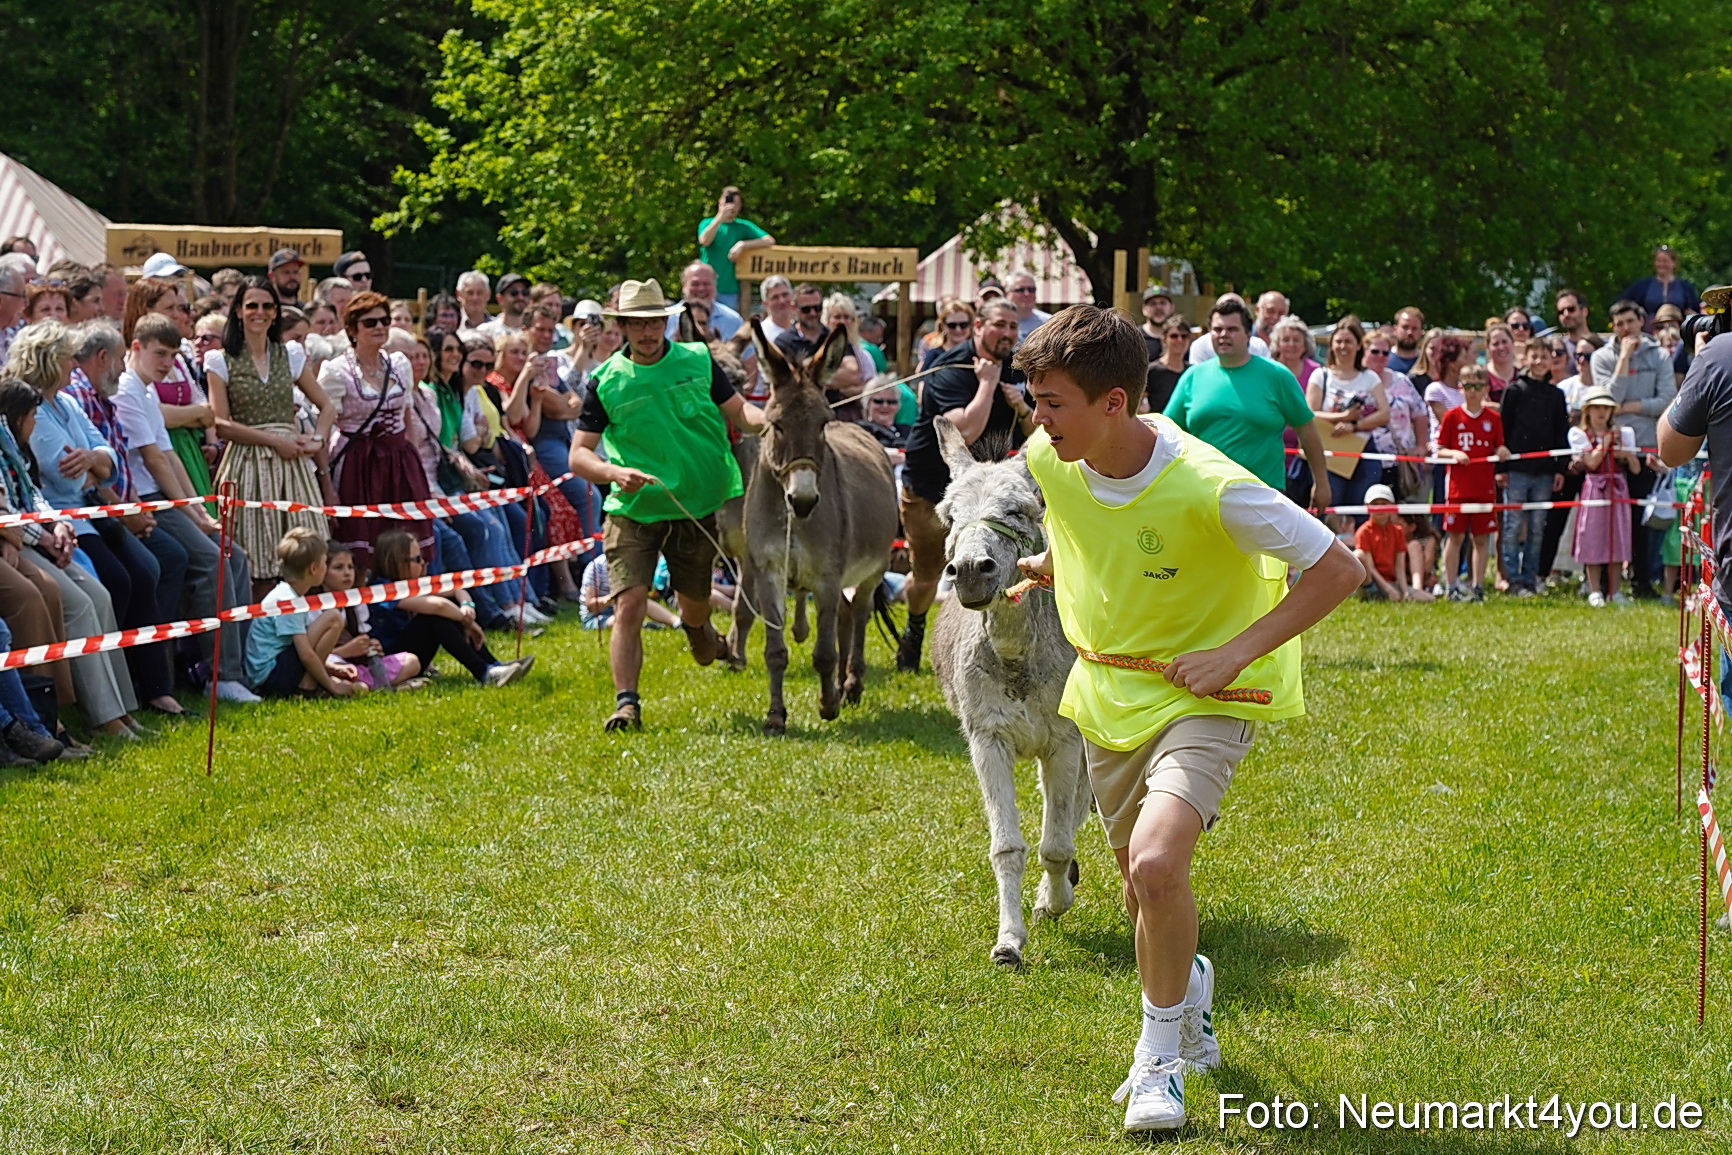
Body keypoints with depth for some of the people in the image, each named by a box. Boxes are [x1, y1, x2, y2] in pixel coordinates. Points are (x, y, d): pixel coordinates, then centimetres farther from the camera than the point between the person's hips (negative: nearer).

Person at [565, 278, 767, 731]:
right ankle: (626, 702, -16)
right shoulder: (607, 381, -4)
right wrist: (614, 472, -26)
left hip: (698, 506, 2)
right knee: (629, 602, -17)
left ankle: (702, 639, 52)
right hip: (633, 510, -2)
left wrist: (767, 420, -20)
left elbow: (739, 411, 4)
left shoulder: (698, 361, 1)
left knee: (694, 603, 16)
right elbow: (578, 456, -5)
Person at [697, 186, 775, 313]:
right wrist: (720, 218, -20)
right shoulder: (707, 223, 6)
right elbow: (704, 241, -15)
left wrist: (743, 245, -16)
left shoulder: (744, 226, 6)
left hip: (730, 290, 0)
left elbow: (770, 241, -4)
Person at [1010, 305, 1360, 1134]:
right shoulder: (1050, 460, -10)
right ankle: (1189, 988, 51)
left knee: (1157, 862, -27)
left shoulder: (1208, 487, -29)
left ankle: (1160, 1057, -6)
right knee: (1141, 884, 17)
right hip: (1108, 693, 6)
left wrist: (1237, 652, -24)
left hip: (1204, 698, -6)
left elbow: (1338, 570, -21)